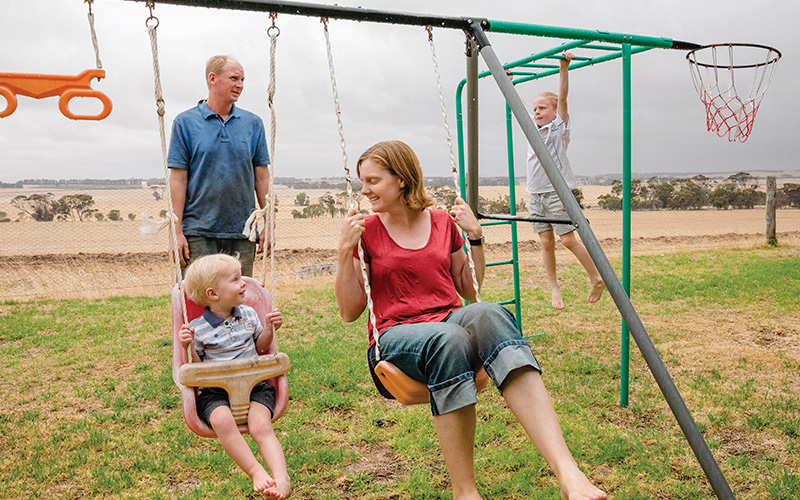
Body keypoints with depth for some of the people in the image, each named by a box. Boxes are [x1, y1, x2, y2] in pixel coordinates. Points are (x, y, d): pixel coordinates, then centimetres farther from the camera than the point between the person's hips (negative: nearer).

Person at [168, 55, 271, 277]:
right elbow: (178, 179, -1)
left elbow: (262, 177, 10)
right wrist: (177, 231, -6)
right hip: (199, 232, -2)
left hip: (242, 233, 3)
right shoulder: (185, 122, 2)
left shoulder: (253, 123, 10)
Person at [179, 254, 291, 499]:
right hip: (214, 391, -2)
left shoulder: (247, 314, 10)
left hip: (252, 385, 2)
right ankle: (256, 471, -28)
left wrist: (271, 329, 4)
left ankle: (281, 478, -33)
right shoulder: (198, 328, -2)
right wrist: (188, 347, -17)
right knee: (222, 420, -34)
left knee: (261, 425, -25)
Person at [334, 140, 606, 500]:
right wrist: (345, 250, -7)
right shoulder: (366, 232, 7)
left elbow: (469, 288, 19)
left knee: (489, 313, -36)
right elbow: (349, 312, 4)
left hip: (451, 318, 2)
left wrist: (475, 237, 7)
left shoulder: (444, 223, 13)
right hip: (396, 336, -2)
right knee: (448, 339, -39)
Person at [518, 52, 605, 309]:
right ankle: (554, 288, 12)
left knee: (568, 239, -7)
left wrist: (563, 68, -16)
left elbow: (562, 97, -10)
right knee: (546, 242, 3)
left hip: (558, 192, -6)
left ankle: (597, 278, 8)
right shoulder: (533, 128, 15)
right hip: (536, 194, 6)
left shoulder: (560, 127, -1)